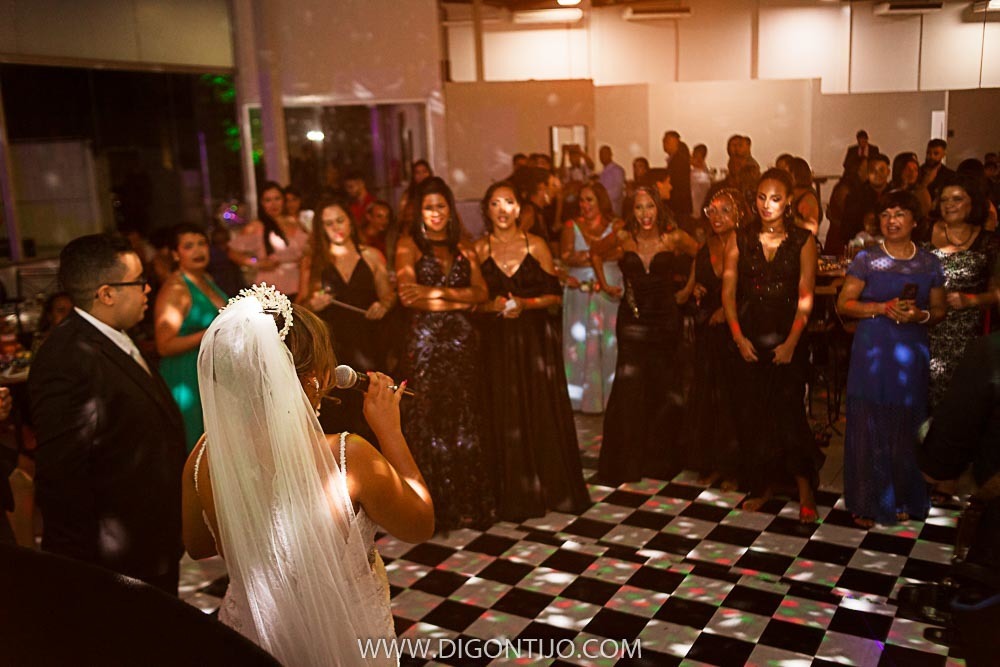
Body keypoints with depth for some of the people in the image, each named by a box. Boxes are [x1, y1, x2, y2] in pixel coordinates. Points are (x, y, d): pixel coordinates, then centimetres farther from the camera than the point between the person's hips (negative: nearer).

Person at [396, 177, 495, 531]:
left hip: (463, 342, 3)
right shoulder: (409, 245, 3)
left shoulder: (463, 247, 13)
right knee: (430, 424, 1)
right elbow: (407, 295, -10)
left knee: (464, 421, 6)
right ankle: (438, 508, 12)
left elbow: (481, 292, 1)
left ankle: (467, 503, 15)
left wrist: (437, 292, -12)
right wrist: (459, 300, -6)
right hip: (425, 343, -3)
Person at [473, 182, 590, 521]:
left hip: (537, 339, 0)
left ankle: (554, 488, 17)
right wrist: (492, 305, -14)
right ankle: (515, 496, 15)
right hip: (497, 340, 0)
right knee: (506, 417, 3)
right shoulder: (478, 249, 3)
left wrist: (526, 303, -14)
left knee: (545, 412, 1)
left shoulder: (536, 245, 2)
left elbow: (556, 294, 2)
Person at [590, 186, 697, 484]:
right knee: (629, 387, -5)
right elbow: (595, 252, 17)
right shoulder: (623, 237, -1)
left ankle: (660, 458, 21)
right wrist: (604, 284, 11)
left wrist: (688, 288, 7)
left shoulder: (673, 238, -2)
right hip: (632, 321, 0)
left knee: (666, 390, 5)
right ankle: (625, 462, 7)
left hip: (666, 320, 1)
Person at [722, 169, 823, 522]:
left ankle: (805, 491, 8)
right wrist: (738, 337, -7)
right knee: (752, 412, 6)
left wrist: (791, 342, -12)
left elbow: (805, 297, -4)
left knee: (789, 411, -5)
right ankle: (762, 484, 21)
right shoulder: (740, 240, 4)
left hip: (787, 337, -2)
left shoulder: (802, 241, -1)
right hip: (750, 337, 2)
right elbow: (728, 292, 1)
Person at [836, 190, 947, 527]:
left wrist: (920, 315, -10)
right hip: (871, 353, -2)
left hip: (911, 355, 2)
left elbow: (939, 311, 12)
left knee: (906, 430, 5)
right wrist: (884, 308, -14)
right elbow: (844, 304, -1)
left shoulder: (930, 263, 8)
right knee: (869, 427, 1)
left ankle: (903, 499, 23)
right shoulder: (866, 259, 0)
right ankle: (867, 502, 14)